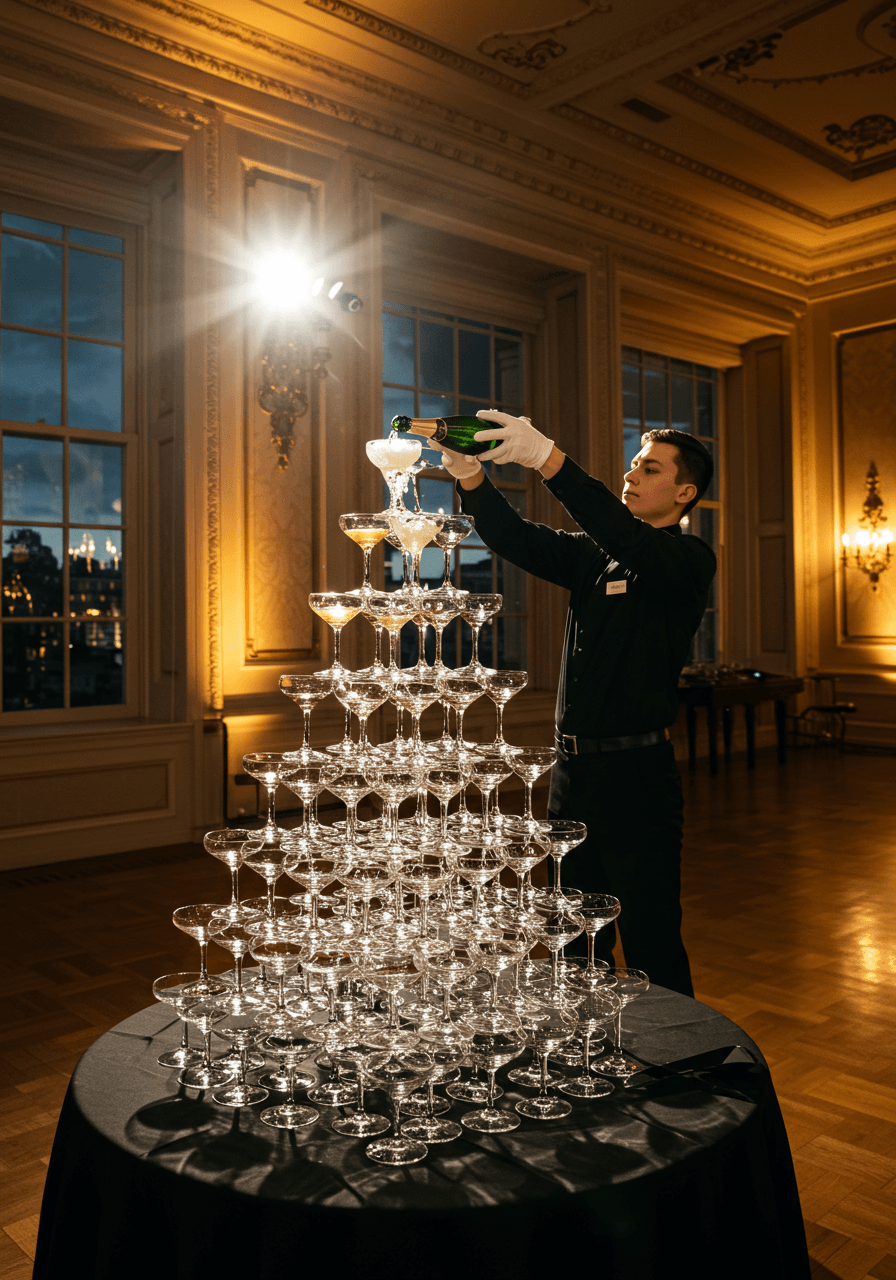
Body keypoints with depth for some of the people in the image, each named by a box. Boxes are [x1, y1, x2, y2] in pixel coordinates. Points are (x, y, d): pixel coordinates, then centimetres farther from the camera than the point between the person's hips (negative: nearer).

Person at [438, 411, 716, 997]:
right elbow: (518, 539, 3)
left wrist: (549, 459, -33)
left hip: (636, 774, -6)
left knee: (651, 944, 2)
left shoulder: (689, 560, -5)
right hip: (573, 769, 7)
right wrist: (470, 476, -14)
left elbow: (626, 539, -25)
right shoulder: (594, 557, 14)